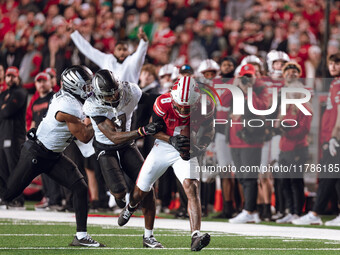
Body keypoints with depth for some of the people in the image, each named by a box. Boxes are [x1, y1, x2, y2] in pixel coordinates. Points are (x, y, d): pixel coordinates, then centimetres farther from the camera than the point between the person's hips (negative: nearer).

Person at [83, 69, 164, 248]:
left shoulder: (131, 91, -21)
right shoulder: (93, 106, -30)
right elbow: (114, 137, -33)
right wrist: (143, 131, -43)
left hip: (127, 146, 3)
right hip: (106, 149, -3)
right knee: (120, 192, -21)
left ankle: (148, 236, -1)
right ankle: (119, 196, 21)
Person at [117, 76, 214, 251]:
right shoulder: (163, 104, -26)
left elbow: (209, 131, -5)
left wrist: (198, 148, -25)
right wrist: (172, 140, -30)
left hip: (186, 151, -1)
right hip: (164, 146, 1)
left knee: (192, 188, -25)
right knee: (141, 190, 12)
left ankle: (195, 237, -33)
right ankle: (130, 208, 51)